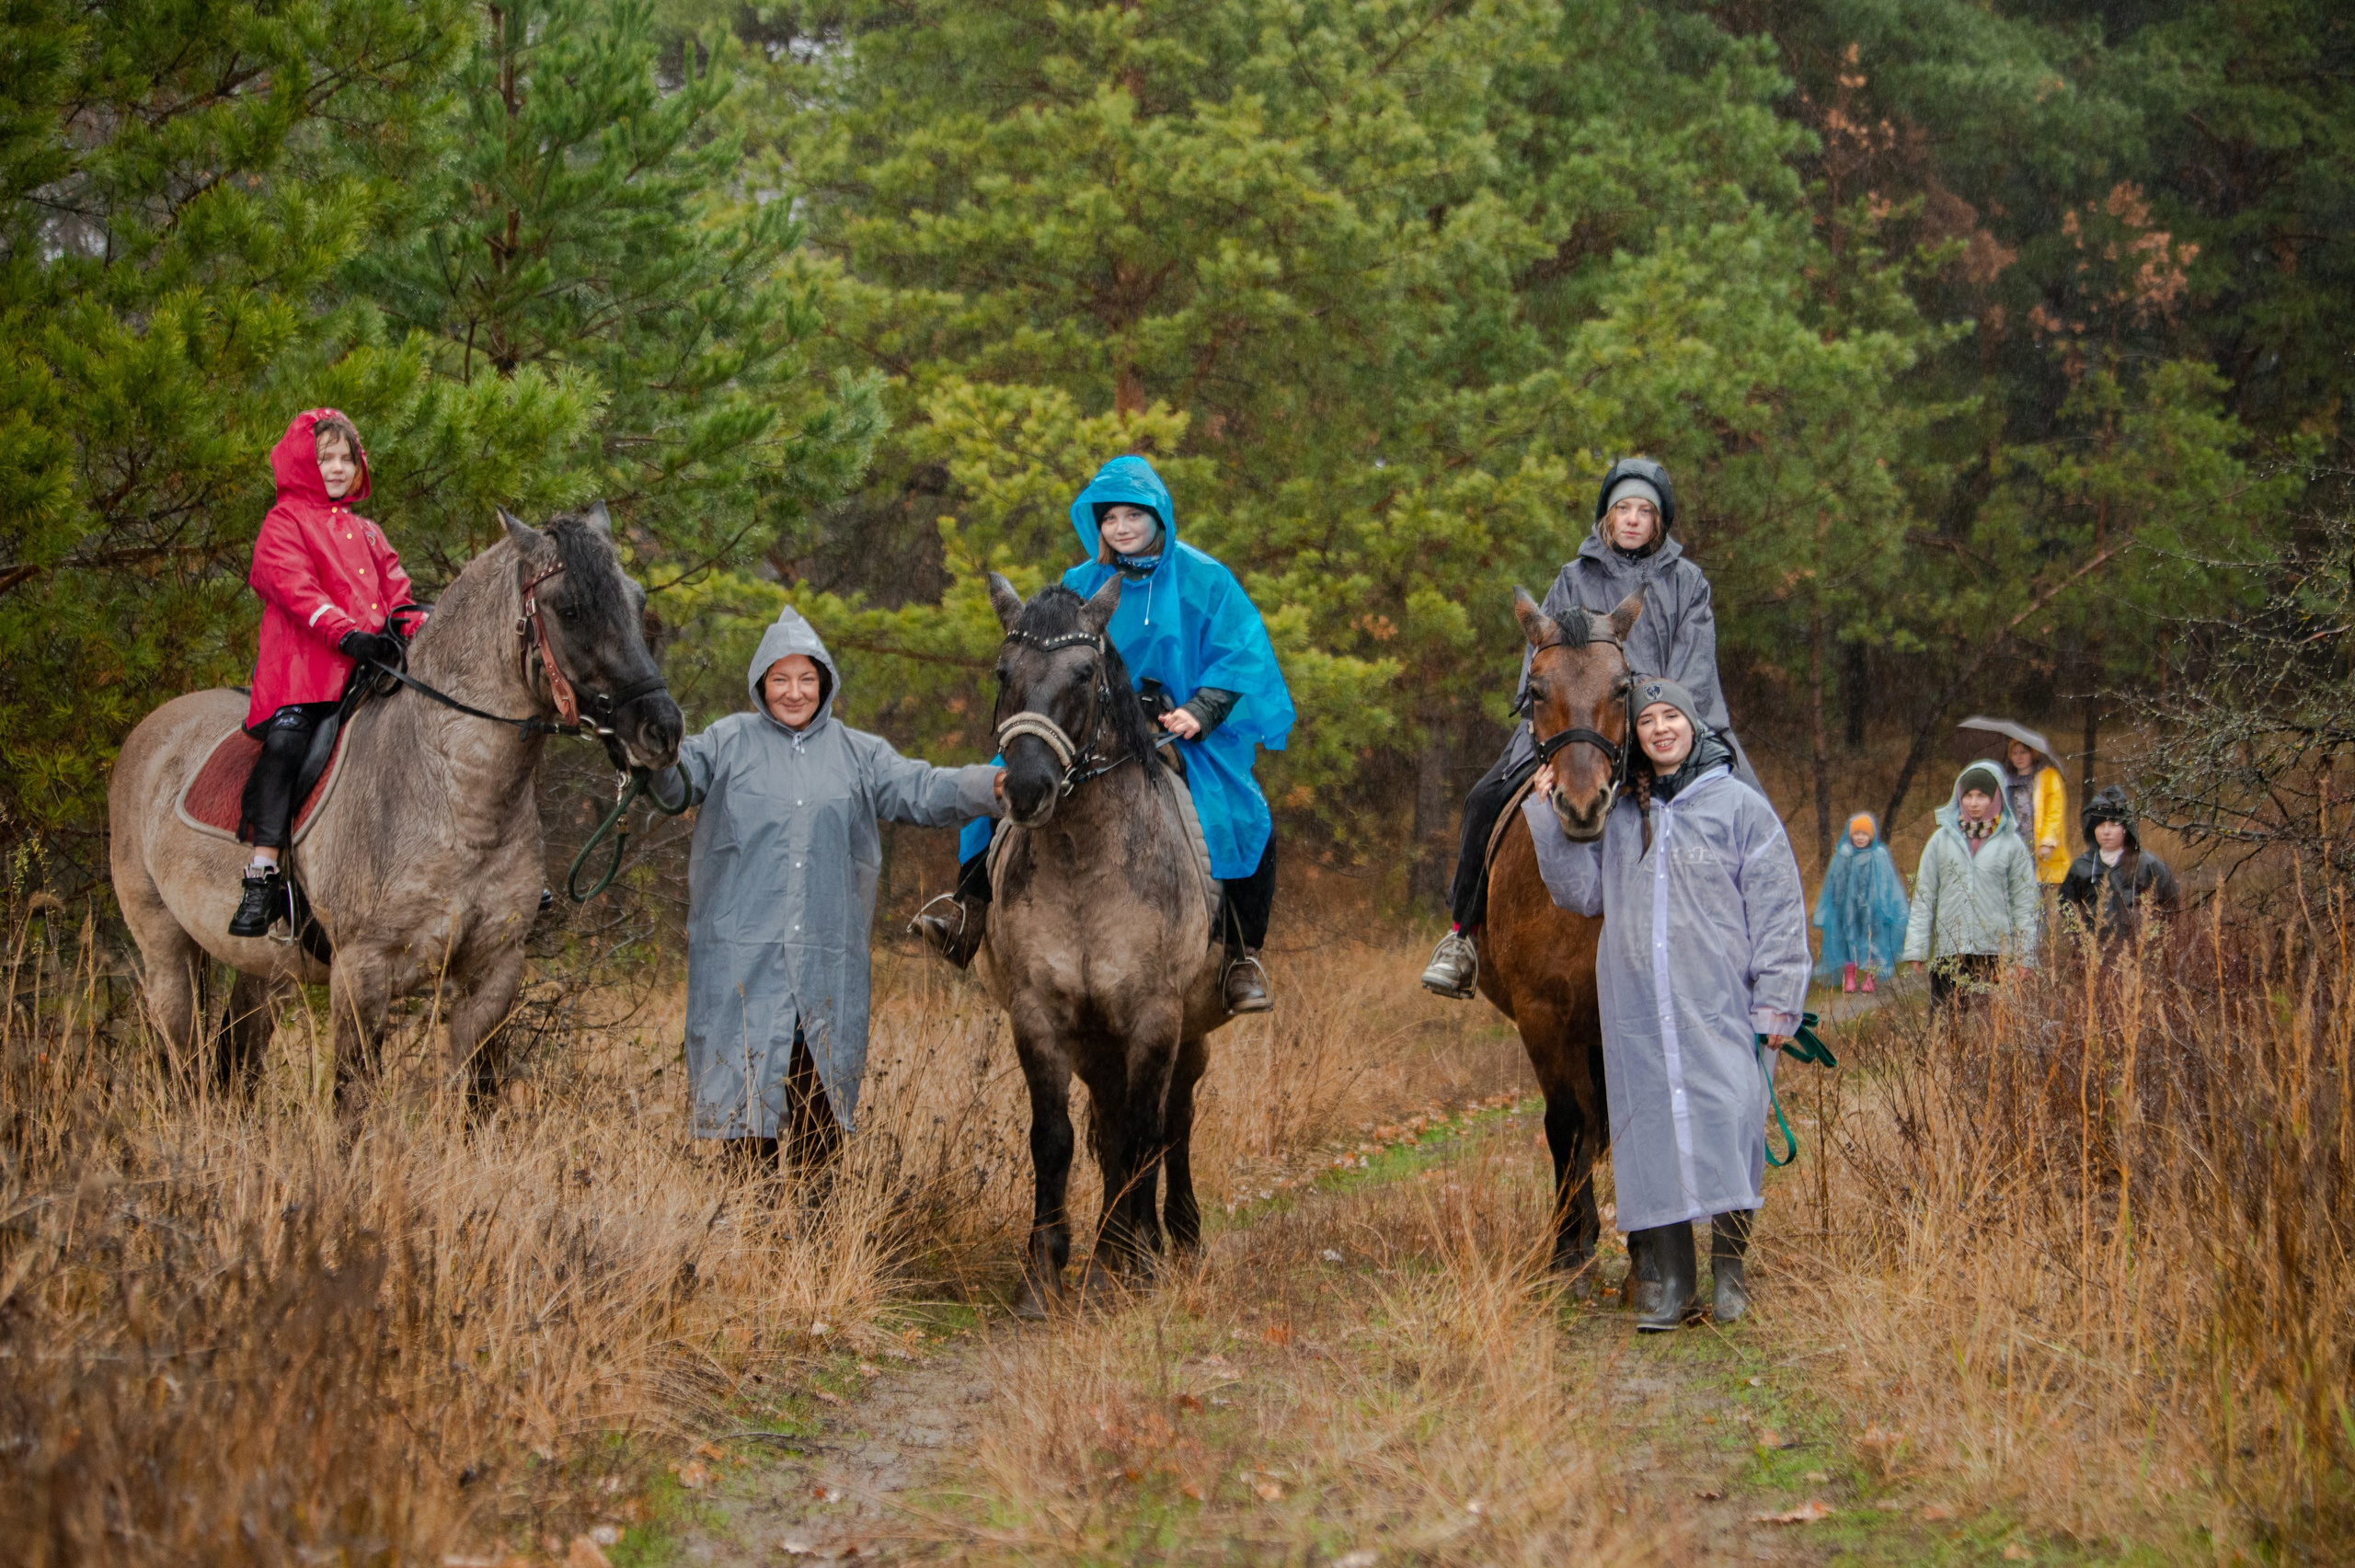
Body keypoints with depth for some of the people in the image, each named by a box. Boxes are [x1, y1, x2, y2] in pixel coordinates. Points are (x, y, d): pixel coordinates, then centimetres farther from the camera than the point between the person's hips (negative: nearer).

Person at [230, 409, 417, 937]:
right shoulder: (285, 523, 8)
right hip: (305, 666, -6)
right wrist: (347, 634, -23)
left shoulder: (366, 533, 28)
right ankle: (262, 879, -30)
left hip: (369, 668, 6)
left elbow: (396, 595, 24)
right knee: (287, 741, -28)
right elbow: (297, 590, -8)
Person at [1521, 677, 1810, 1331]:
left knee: (1728, 1122, -10)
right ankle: (1672, 1279, 10)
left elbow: (1777, 910, 0)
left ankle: (1729, 1269, 4)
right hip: (1637, 1011, 3)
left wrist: (1777, 1002, -6)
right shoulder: (1619, 816, 12)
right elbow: (1583, 892, 12)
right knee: (1655, 1130, 3)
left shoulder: (1741, 806, 1)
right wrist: (1549, 818, 3)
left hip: (1721, 1007, -3)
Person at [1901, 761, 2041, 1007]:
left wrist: (2024, 957, 2)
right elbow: (1923, 897, 10)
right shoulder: (1942, 840, 10)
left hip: (1996, 952, -1)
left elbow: (2024, 903, 7)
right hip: (1948, 953, 1)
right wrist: (1916, 949, 2)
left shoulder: (2011, 843, 7)